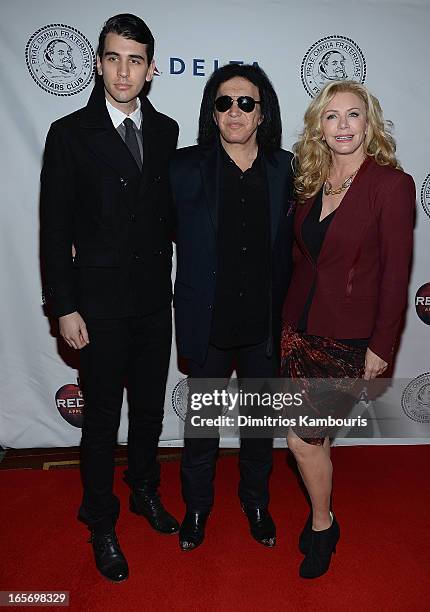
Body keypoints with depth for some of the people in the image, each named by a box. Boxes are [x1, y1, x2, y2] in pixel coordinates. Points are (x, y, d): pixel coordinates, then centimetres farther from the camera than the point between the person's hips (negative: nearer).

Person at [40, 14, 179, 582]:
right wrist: (65, 308, -10)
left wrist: (168, 280, 3)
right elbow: (56, 230, -7)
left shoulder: (165, 131, 5)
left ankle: (145, 490, 44)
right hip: (100, 304, -4)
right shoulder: (70, 134, -6)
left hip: (155, 299, 4)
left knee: (149, 407, 18)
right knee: (102, 418, 9)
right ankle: (102, 523, 32)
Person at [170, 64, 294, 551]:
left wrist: (287, 317, 0)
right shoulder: (185, 167, -6)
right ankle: (197, 505, 42)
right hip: (208, 323, -1)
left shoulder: (285, 169, -1)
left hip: (265, 325, 2)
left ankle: (256, 501, 45)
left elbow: (289, 247, 1)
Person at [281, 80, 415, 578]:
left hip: (349, 338, -5)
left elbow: (396, 271, -11)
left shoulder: (391, 184, -11)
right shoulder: (311, 182, 5)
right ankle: (321, 517, 41)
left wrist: (382, 345, -11)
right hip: (300, 326, 5)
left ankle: (322, 526, 29)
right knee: (314, 436, 15)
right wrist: (291, 314, 7)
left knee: (304, 438, 0)